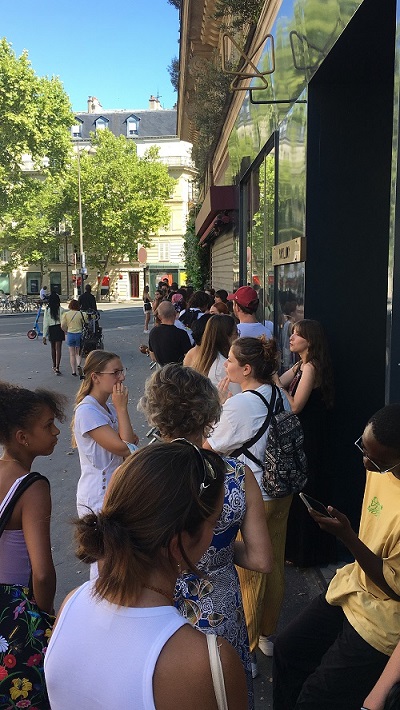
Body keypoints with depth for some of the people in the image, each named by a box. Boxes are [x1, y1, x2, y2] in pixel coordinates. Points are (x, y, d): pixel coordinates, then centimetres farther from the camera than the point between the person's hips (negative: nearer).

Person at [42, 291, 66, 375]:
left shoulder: (47, 310, -4)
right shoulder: (61, 310, -9)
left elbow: (45, 323, -4)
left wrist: (44, 336, -1)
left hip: (51, 330, 2)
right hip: (59, 329, -2)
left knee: (53, 348, 19)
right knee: (58, 349, -3)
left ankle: (54, 366, 32)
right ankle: (57, 367, -14)